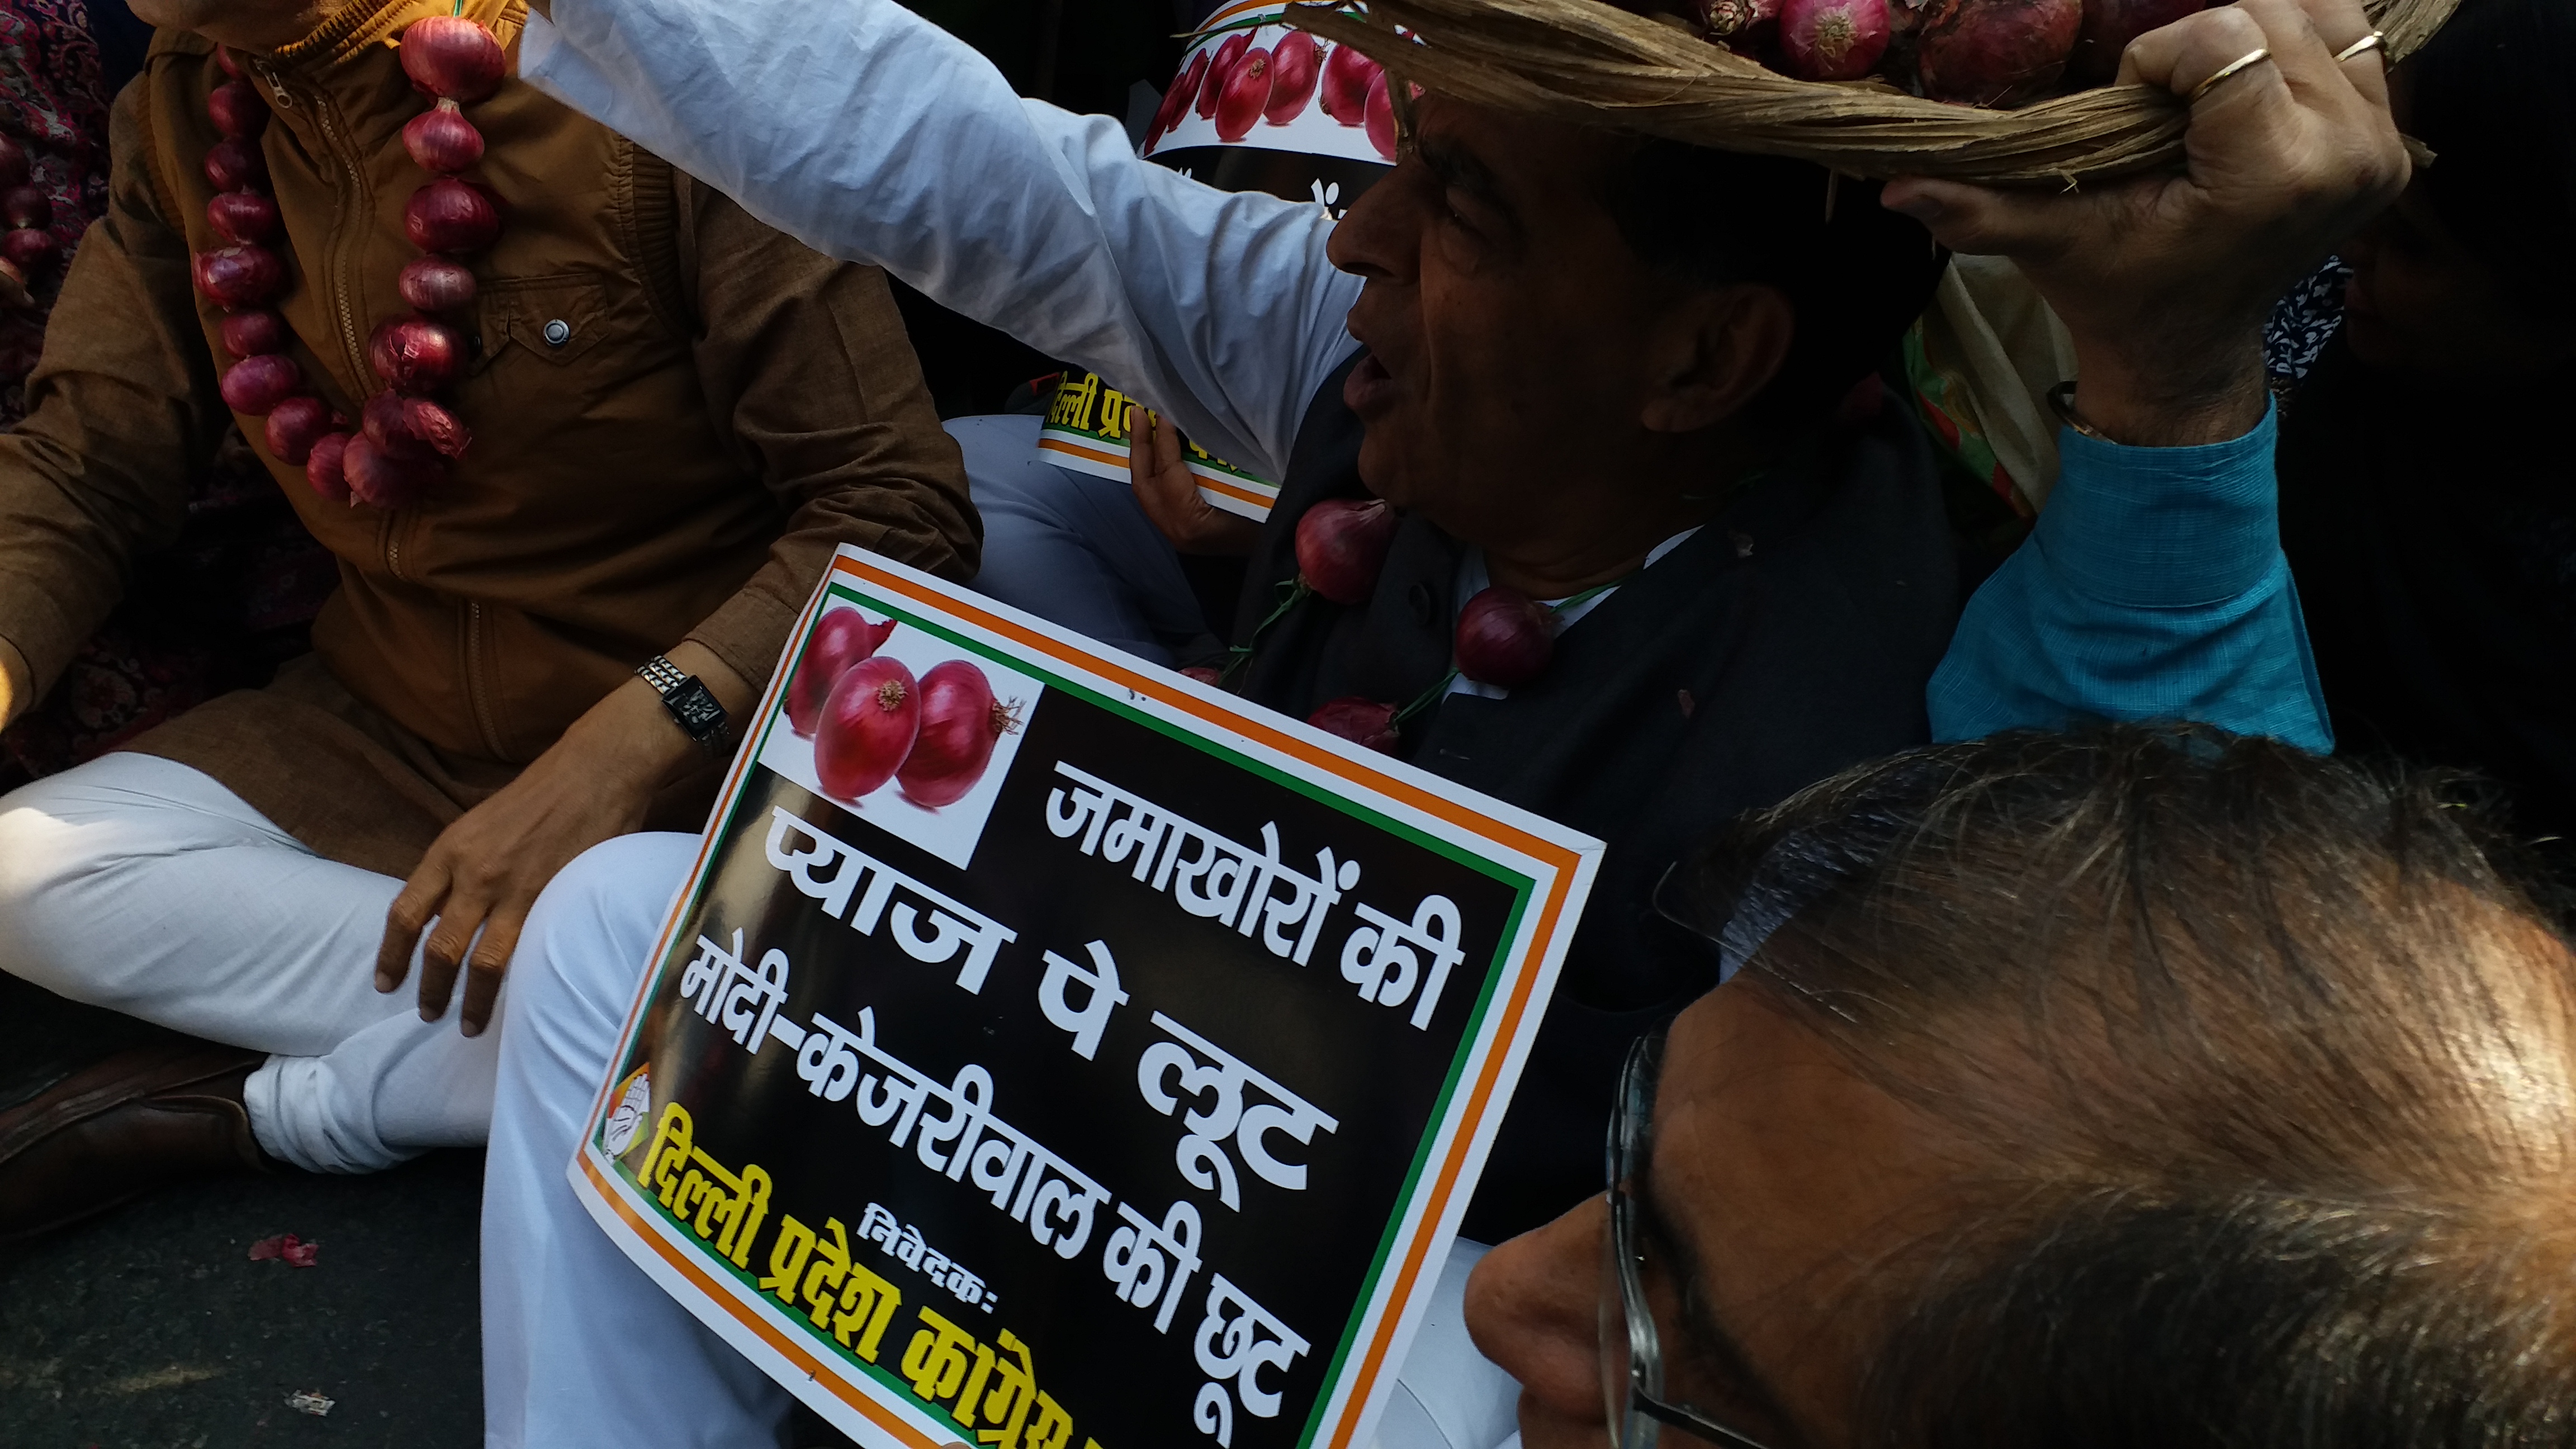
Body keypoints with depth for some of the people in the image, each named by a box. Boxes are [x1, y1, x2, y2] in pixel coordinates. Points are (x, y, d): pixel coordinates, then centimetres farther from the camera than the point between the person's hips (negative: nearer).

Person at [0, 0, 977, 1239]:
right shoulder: (184, 106, 2)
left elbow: (900, 508, -21)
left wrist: (632, 746, -31)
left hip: (701, 754, -5)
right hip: (389, 736, 6)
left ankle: (276, 1103, -12)